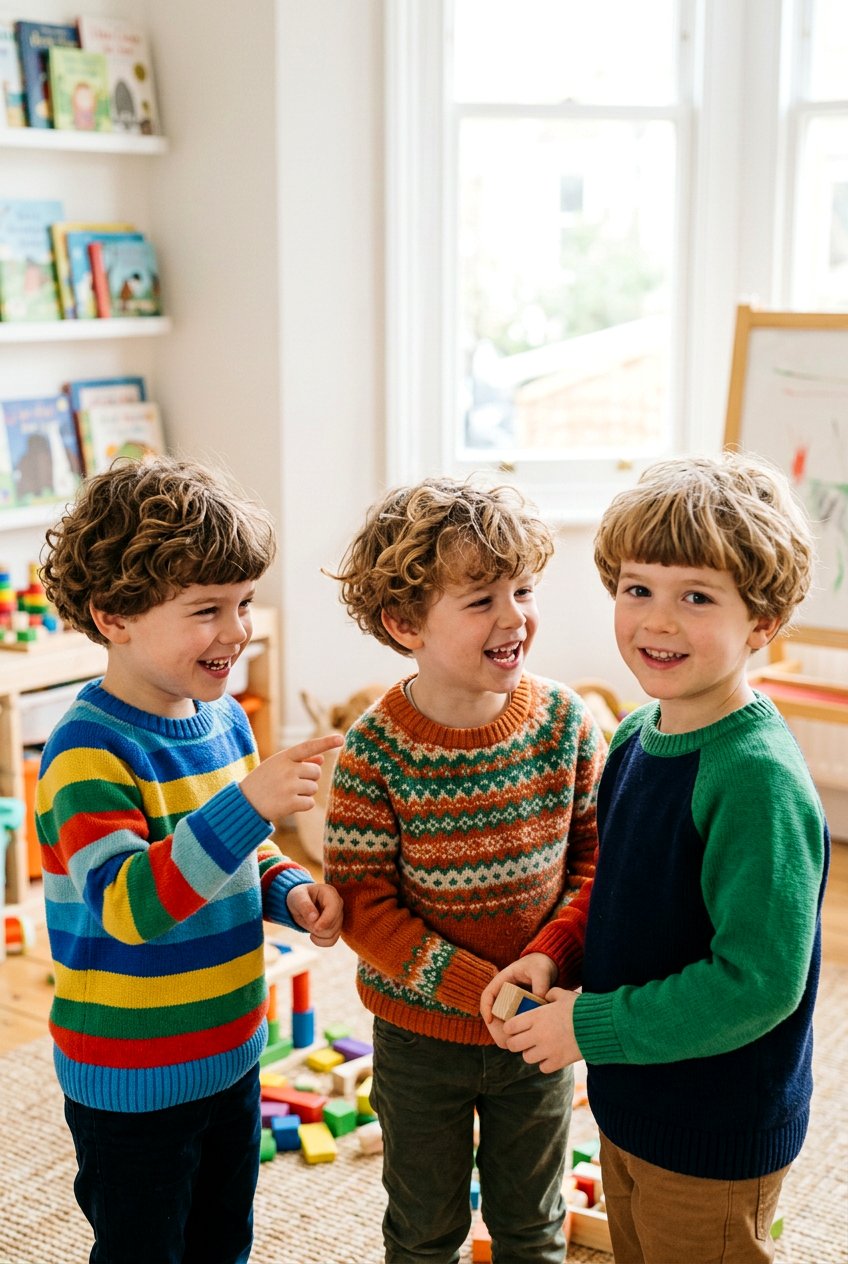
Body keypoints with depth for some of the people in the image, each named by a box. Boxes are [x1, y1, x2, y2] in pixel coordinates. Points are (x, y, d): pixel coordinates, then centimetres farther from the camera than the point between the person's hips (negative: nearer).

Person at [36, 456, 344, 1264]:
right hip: (132, 1081, -7)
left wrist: (289, 891, -6)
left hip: (231, 1054, 7)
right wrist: (249, 803, -43)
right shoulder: (87, 754, -24)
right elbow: (127, 907, -33)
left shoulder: (223, 717, 0)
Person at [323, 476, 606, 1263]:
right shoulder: (374, 752, -20)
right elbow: (363, 903, -18)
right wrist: (481, 988, -23)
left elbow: (597, 856, -5)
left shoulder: (565, 723, -12)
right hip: (420, 1030, -2)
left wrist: (548, 961, -19)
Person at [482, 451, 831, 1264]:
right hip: (631, 1106, 8)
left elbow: (757, 979, -28)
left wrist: (591, 1027, -21)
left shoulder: (759, 779, -27)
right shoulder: (636, 736, -1)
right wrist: (558, 963, -6)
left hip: (717, 1140, -8)